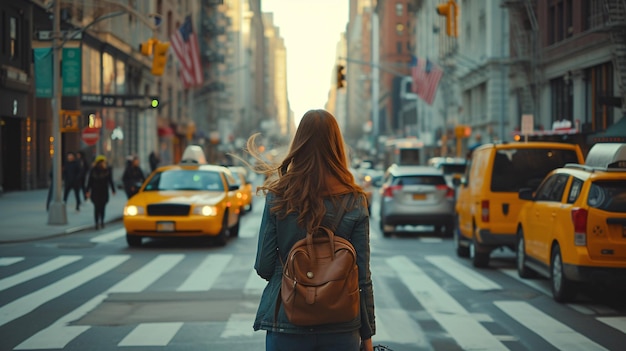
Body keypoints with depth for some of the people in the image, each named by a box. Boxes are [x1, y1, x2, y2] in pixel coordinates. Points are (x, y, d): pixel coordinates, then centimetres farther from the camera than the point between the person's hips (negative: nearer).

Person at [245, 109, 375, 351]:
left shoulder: (277, 197, -6)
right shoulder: (354, 202, -5)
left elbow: (263, 267, -4)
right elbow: (362, 276, -4)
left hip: (286, 323, 0)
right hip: (341, 328, 1)